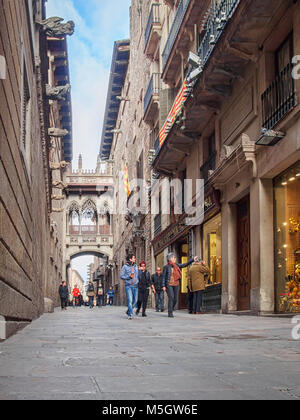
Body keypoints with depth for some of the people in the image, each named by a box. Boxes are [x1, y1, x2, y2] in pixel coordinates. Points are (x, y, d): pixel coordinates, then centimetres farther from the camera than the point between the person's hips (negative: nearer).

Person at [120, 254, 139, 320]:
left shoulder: (135, 266, 11)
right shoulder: (125, 266, -2)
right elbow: (121, 276, -3)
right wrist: (129, 276, -15)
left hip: (135, 286, 5)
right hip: (128, 285, -5)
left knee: (135, 300, 6)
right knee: (130, 300, -12)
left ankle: (128, 311, 27)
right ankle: (130, 315, -8)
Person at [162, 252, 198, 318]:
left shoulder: (176, 265, 11)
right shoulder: (166, 267, -2)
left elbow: (185, 265, 8)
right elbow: (164, 277, -2)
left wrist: (193, 260, 0)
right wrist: (163, 286, -8)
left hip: (176, 285, 5)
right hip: (169, 285, -5)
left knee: (175, 299, 3)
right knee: (171, 298, -14)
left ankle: (171, 310, 23)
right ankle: (170, 313, -8)